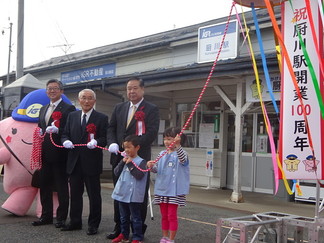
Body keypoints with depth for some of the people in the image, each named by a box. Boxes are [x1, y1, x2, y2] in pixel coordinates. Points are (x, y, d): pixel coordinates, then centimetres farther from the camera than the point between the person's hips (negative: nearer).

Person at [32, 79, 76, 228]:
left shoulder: (68, 108, -5)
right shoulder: (43, 109, 19)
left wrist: (57, 130, -25)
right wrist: (39, 133, 2)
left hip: (59, 154, -7)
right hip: (45, 154, 7)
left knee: (61, 186, 2)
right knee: (44, 185, 11)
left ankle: (61, 217, 12)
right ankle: (46, 216, 22)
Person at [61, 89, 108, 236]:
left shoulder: (102, 118, -1)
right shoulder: (72, 116, 13)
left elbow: (105, 139, -6)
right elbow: (65, 134, 14)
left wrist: (96, 142, -26)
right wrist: (66, 141, -8)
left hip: (92, 163, -4)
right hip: (74, 162, 4)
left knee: (94, 195, 4)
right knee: (75, 193, 14)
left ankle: (93, 224, 16)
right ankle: (75, 222, 27)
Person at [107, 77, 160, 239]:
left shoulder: (151, 109, -3)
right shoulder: (119, 108, 13)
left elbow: (151, 133, -13)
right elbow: (111, 128, 12)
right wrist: (112, 143, -8)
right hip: (119, 157, 5)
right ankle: (119, 227, 24)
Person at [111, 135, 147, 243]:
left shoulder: (141, 162, -9)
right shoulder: (125, 160, 10)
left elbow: (139, 175, -20)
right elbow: (116, 173, 6)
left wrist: (130, 164, -18)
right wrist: (122, 162, -7)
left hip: (134, 196, -7)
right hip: (122, 193, 7)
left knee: (135, 218, 2)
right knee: (123, 217, 18)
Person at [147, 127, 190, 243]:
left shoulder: (180, 153, -9)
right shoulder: (162, 154, 10)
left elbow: (183, 159, -33)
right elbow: (157, 169, 9)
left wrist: (177, 145, -49)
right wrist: (151, 166, -15)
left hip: (175, 191, -6)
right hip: (161, 189, 6)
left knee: (172, 215, 0)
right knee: (164, 215, 15)